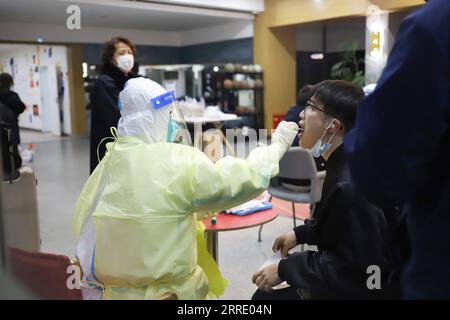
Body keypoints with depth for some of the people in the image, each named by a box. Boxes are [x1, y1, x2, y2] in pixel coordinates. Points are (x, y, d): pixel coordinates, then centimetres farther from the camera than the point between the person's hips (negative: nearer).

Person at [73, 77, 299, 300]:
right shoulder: (177, 162, -21)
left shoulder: (112, 159, -2)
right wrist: (278, 144, -3)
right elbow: (245, 181, -18)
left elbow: (82, 223, 4)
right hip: (165, 291, -6)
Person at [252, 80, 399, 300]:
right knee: (265, 292, 10)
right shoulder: (344, 164, 1)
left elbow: (353, 269, -25)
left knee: (267, 295, -9)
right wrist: (300, 234, 9)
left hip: (358, 289, -9)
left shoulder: (352, 185, -30)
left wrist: (284, 269, -19)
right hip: (344, 279, 9)